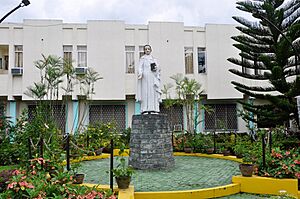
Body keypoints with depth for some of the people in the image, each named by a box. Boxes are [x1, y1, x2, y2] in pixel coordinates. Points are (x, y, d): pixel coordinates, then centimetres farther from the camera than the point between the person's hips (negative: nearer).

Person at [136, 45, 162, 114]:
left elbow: (158, 68, 18)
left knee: (154, 93, -5)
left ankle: (153, 110, -7)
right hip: (145, 77, -4)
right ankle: (145, 110, -15)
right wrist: (140, 73, -20)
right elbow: (140, 67, -1)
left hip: (153, 78, 4)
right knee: (145, 93, -11)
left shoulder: (154, 59, 23)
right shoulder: (142, 58, 12)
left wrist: (156, 68, -5)